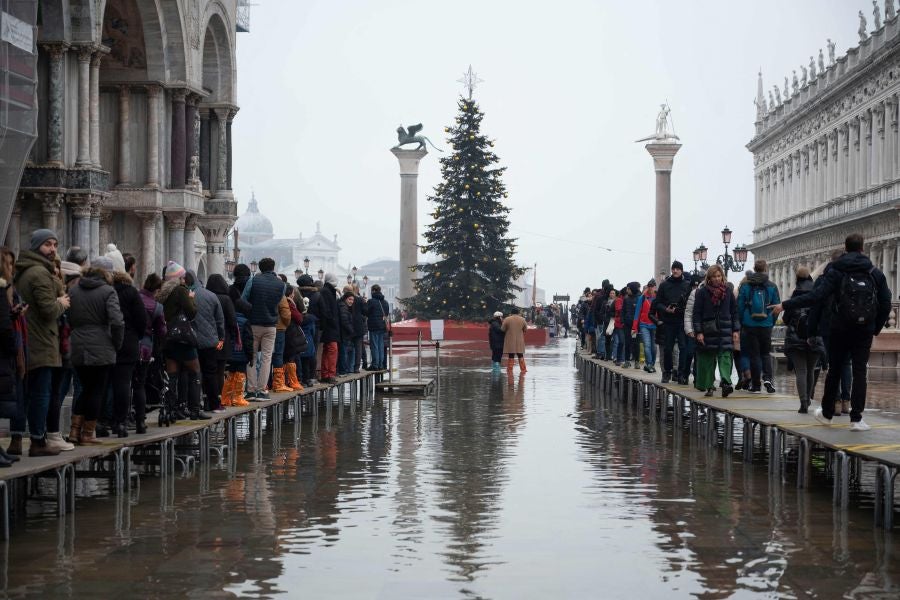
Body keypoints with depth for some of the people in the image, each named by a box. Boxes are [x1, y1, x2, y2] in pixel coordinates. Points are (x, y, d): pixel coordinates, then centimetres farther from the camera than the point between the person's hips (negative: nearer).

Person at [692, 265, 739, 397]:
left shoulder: (727, 291, 8)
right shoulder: (702, 292, 0)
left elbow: (734, 311, 11)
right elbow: (696, 313, -2)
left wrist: (736, 330, 5)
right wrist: (698, 332, -9)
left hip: (725, 329, 1)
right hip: (708, 330, -1)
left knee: (725, 355, -14)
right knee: (708, 357, 3)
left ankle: (726, 383, -26)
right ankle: (708, 386, 12)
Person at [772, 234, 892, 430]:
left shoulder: (835, 271, -6)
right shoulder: (875, 273, 2)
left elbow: (816, 297, -17)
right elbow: (886, 304, 1)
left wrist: (785, 305, -14)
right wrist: (876, 328, 14)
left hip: (840, 330, -1)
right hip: (864, 331, 1)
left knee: (834, 370, 13)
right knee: (859, 372, 2)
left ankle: (826, 413, 24)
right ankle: (856, 419, -4)